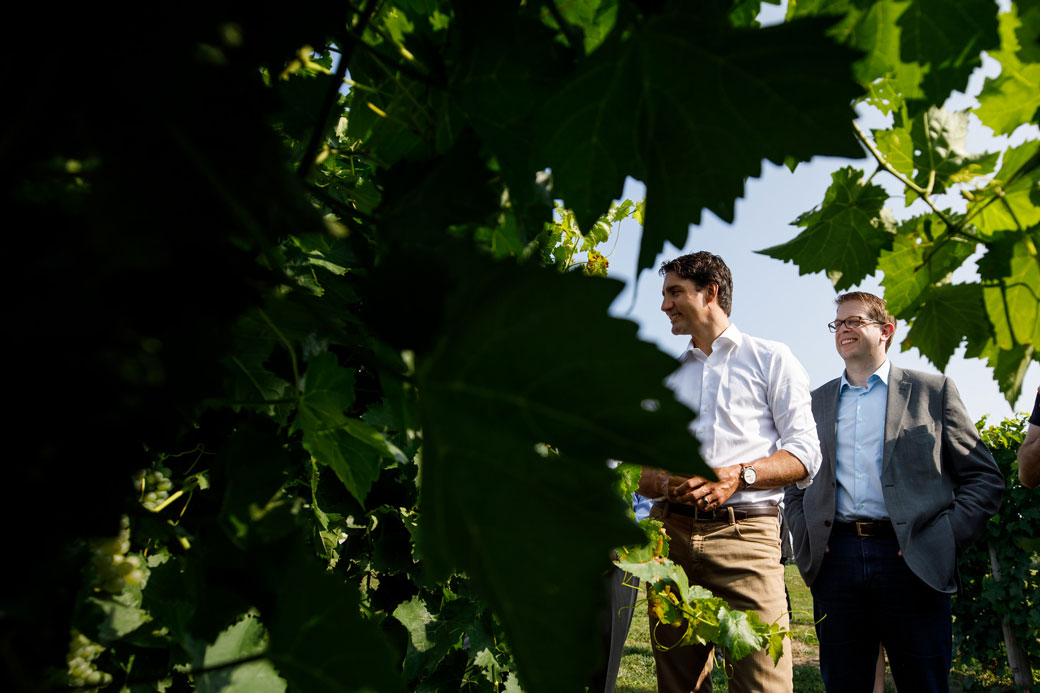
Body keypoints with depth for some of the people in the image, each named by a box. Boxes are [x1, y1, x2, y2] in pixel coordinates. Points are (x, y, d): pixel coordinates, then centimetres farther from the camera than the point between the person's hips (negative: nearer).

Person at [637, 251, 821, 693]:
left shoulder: (770, 359, 10)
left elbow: (805, 455, 1)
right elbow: (641, 471, 17)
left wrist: (737, 476, -15)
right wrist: (665, 484, -7)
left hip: (744, 534, -4)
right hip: (671, 535, 4)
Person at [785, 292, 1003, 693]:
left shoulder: (933, 391, 8)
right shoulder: (816, 402, 16)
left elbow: (984, 478, 5)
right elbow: (795, 481, 21)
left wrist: (946, 538, -6)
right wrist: (805, 537, 5)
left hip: (910, 560, -2)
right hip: (835, 559, 3)